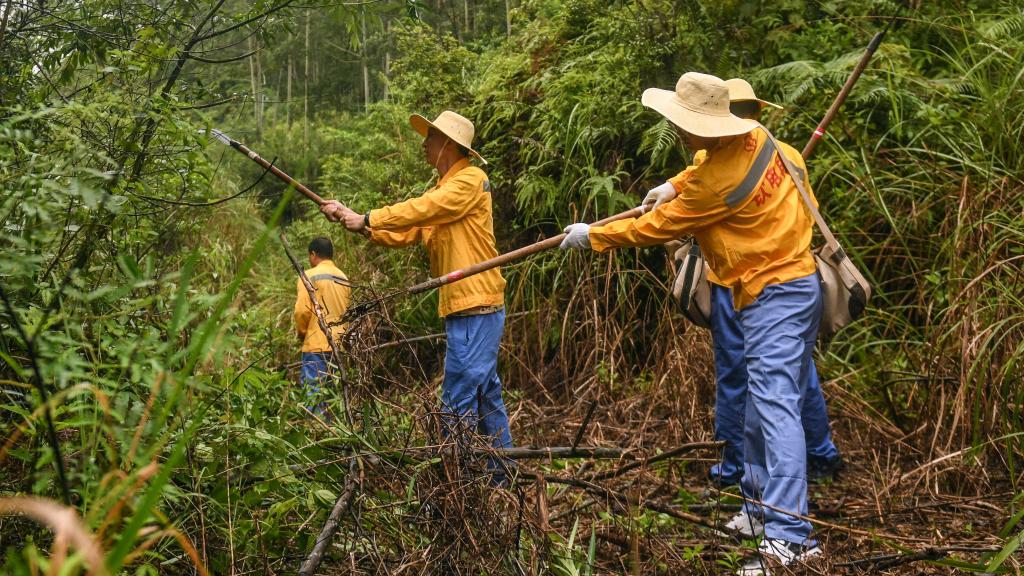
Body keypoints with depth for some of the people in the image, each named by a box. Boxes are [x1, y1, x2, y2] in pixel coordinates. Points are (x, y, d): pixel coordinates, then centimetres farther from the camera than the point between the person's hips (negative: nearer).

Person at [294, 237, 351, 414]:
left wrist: (301, 332, 5)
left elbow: (302, 311, -11)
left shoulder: (309, 276, -6)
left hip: (317, 345, -6)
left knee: (314, 393, -5)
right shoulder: (344, 278, 12)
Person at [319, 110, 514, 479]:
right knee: (485, 394, 14)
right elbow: (403, 234, 11)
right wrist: (356, 223, 0)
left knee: (460, 398, -9)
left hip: (476, 306, -10)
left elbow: (419, 210, -16)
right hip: (462, 309, 10)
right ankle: (503, 478, 23)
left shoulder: (470, 180, -7)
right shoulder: (441, 190, 21)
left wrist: (368, 219, -10)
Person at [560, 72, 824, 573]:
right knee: (758, 407, 16)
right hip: (795, 280, 10)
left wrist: (593, 236, 0)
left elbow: (659, 227, -10)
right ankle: (759, 508, 28)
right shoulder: (751, 138, 2)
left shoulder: (719, 180, -23)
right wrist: (674, 186, 22)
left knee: (774, 406, -16)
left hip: (773, 294, -10)